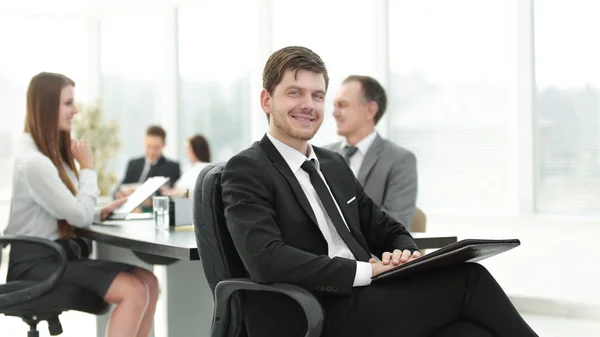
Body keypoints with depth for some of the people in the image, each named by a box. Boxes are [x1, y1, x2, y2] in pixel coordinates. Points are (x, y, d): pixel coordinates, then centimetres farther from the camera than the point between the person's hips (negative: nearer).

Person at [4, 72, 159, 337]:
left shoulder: (53, 153, 15)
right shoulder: (33, 162, -17)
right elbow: (80, 216, -15)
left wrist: (100, 214, 0)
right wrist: (88, 167, -4)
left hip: (57, 254, 9)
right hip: (35, 264, -9)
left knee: (149, 282, -8)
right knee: (133, 291, -24)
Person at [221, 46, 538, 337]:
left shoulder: (335, 165, 20)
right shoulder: (246, 170, -3)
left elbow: (388, 232, 23)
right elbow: (266, 259, -18)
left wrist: (405, 254, -2)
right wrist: (366, 270, -20)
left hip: (366, 305, 6)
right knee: (466, 280, -19)